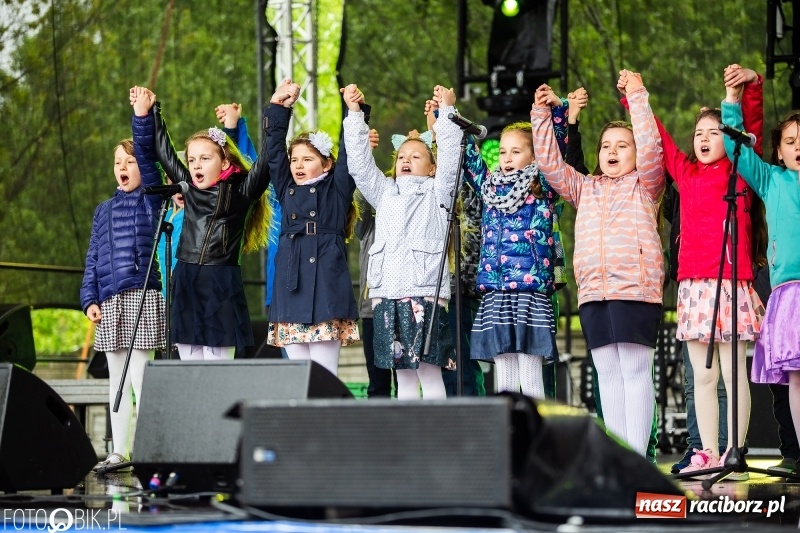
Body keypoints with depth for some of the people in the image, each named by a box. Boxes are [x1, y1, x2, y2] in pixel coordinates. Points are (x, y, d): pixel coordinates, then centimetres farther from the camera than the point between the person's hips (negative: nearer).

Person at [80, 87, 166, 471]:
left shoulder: (150, 198, 2)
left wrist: (143, 117, -24)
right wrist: (89, 298, 6)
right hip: (109, 301, 6)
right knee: (116, 379, 9)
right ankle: (119, 451, 14)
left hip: (141, 296, -6)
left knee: (139, 375, -9)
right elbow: (93, 258, 15)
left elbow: (149, 157, -14)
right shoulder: (104, 210, 16)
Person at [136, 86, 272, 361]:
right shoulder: (189, 188, 11)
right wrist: (152, 112, 27)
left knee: (217, 360, -6)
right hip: (185, 284, 5)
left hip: (221, 287, -5)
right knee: (189, 360, 6)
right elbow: (164, 152, 22)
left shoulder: (239, 192, -2)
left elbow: (265, 162, -12)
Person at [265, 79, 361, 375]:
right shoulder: (287, 190, 17)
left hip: (326, 288, -4)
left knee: (324, 373, -7)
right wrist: (279, 108, 13)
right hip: (290, 288, 4)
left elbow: (348, 153, 1)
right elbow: (274, 149, 17)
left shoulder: (336, 189, 8)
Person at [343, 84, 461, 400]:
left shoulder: (437, 193, 10)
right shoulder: (384, 193, 21)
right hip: (386, 293, 4)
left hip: (425, 293, -4)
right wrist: (354, 113, 10)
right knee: (403, 375, 6)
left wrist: (447, 111, -8)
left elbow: (449, 159, -3)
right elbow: (360, 163, 15)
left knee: (430, 372, -6)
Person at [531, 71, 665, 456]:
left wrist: (637, 96, -8)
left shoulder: (644, 185, 9)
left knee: (635, 373, -7)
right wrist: (542, 115, 8)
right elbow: (550, 164, 17)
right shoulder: (585, 189, 23)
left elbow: (650, 146, -6)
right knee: (608, 376, 7)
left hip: (636, 290, -5)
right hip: (592, 293, 5)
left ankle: (636, 456, -8)